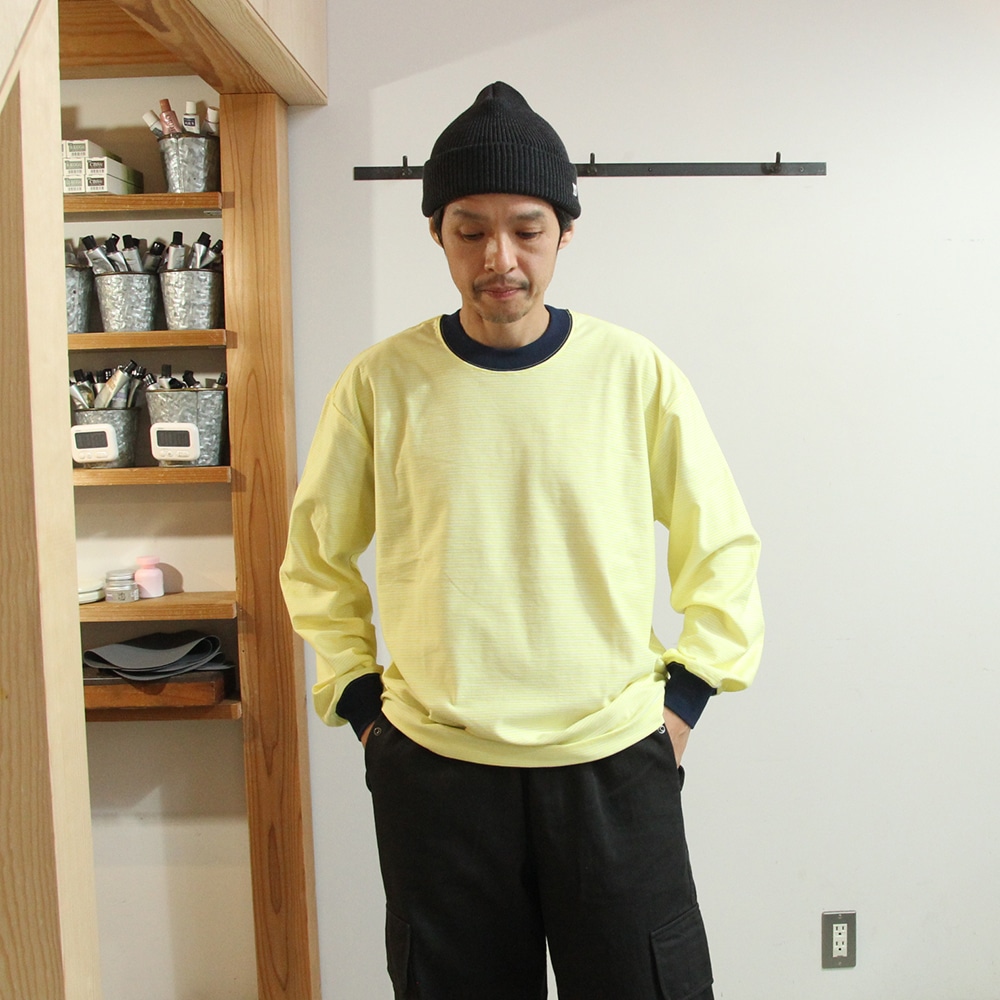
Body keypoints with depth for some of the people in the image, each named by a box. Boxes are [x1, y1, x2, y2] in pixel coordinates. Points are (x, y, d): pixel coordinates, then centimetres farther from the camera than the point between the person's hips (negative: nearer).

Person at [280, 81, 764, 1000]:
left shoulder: (638, 374, -5)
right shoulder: (381, 383, -5)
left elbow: (722, 545, 6)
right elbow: (316, 559, 8)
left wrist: (685, 694, 1)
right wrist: (357, 698, 3)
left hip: (614, 761, 0)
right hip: (433, 767, 1)